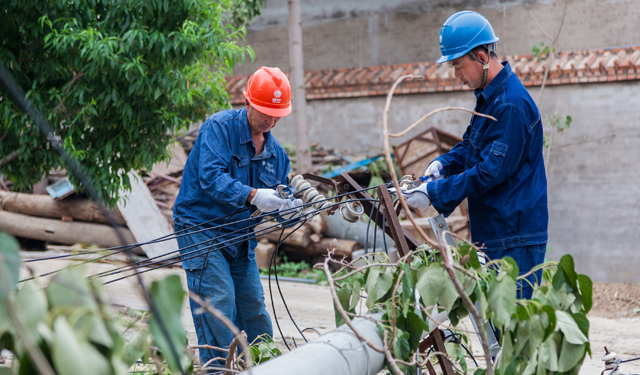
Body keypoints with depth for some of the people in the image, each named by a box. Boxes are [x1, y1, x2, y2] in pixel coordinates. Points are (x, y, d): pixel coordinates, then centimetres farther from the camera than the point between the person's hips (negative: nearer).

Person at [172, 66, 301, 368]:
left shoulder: (275, 151, 10)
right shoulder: (219, 127, -12)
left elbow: (276, 199, 11)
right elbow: (211, 177, -26)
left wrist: (290, 204, -14)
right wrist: (252, 196, -38)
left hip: (239, 237, 7)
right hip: (201, 229, -7)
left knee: (254, 309, 7)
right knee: (219, 301, -17)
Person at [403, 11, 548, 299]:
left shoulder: (511, 106, -20)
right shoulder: (488, 97, 14)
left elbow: (489, 173, -22)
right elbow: (470, 144, 26)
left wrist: (434, 193, -17)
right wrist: (442, 164, 5)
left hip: (515, 242, -10)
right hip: (491, 234, 10)